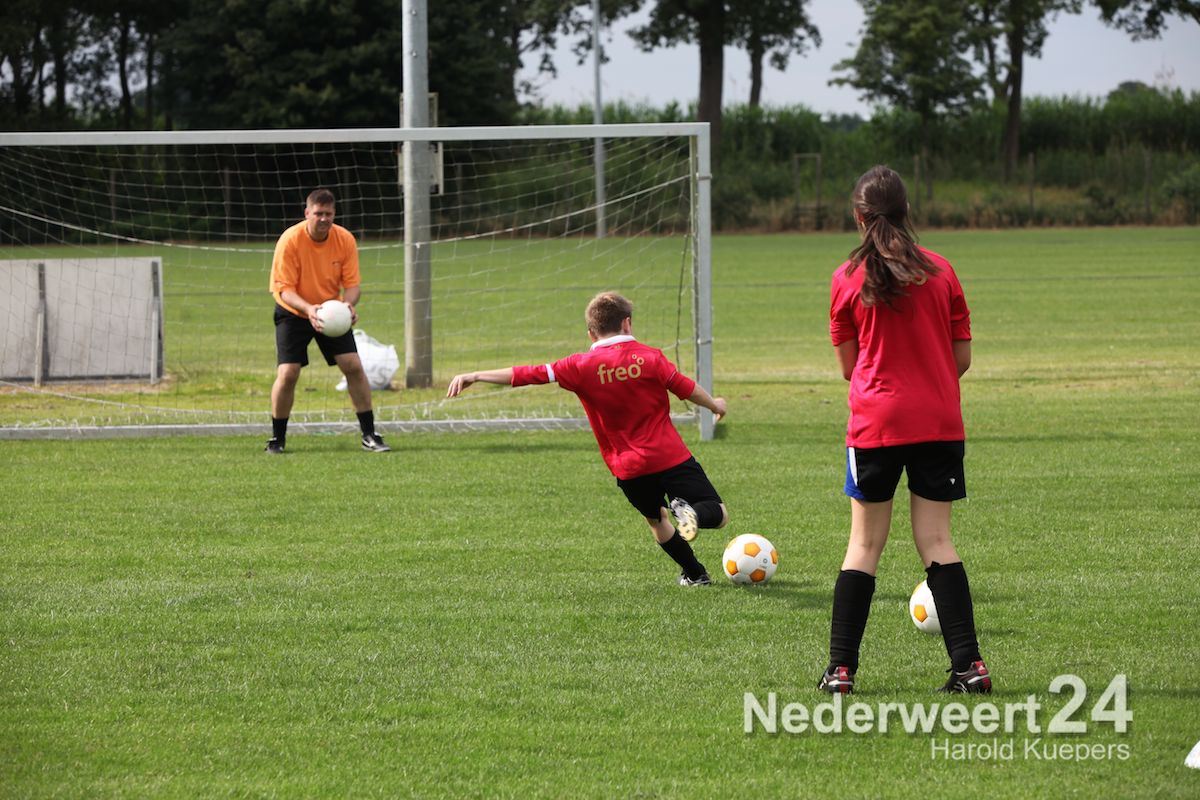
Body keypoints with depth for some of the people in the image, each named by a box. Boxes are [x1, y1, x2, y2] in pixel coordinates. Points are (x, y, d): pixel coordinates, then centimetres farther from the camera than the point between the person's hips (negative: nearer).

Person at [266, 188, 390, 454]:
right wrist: (308, 308, -40)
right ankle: (277, 439, 4)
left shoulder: (345, 240, -12)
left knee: (354, 367, -7)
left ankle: (369, 436, 3)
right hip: (293, 312, -3)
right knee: (287, 374, -14)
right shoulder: (290, 240, -21)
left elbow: (352, 283, -9)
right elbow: (284, 289, -22)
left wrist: (349, 304, -33)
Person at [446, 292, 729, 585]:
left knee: (656, 519, 28)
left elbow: (529, 374, -7)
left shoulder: (582, 366, -4)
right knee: (718, 514, 2)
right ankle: (691, 513, -30)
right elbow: (685, 387, 1)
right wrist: (715, 405, 22)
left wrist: (474, 376, -4)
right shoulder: (649, 357, -4)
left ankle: (695, 574, 26)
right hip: (672, 457, -2)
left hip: (628, 470, 2)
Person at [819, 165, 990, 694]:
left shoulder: (847, 280, -2)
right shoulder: (940, 272, 2)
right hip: (939, 423, 1)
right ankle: (969, 664, -4)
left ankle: (841, 668, 5)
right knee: (936, 540, 5)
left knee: (864, 545, 6)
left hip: (875, 424, -1)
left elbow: (848, 366, 5)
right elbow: (962, 357, 6)